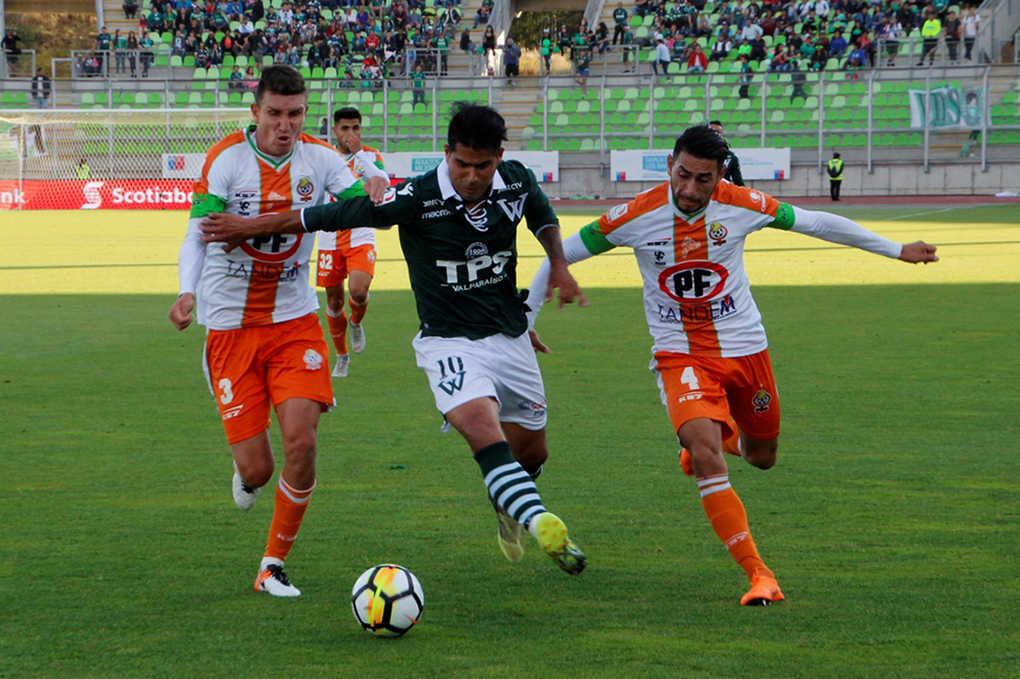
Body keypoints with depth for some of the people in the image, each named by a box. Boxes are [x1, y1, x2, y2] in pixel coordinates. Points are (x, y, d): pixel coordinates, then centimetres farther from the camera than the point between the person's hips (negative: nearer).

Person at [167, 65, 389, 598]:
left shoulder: (319, 158, -2)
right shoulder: (227, 159, -10)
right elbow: (199, 232, -16)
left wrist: (374, 193, -34)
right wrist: (188, 293, -33)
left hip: (295, 319, 2)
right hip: (230, 324, -2)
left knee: (301, 440, -14)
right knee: (257, 467, -5)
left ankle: (274, 564, 5)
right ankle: (245, 473, 37)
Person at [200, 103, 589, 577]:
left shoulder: (518, 182, -7)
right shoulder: (417, 199, -21)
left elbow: (544, 218, 19)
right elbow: (330, 215, -15)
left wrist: (558, 264, 2)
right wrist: (250, 228, -11)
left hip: (510, 337, 5)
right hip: (449, 342, -5)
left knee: (531, 451, 15)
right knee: (482, 427, -32)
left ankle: (507, 508, 47)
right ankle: (540, 522, -43)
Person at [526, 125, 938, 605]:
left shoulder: (741, 206, -13)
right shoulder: (638, 216, -17)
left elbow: (815, 223, 1)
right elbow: (562, 253, -5)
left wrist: (896, 250, 8)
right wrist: (523, 320, -4)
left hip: (745, 349, 3)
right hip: (680, 354, -3)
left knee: (763, 457, 16)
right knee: (706, 459, -25)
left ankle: (726, 435, 54)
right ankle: (758, 575, -19)